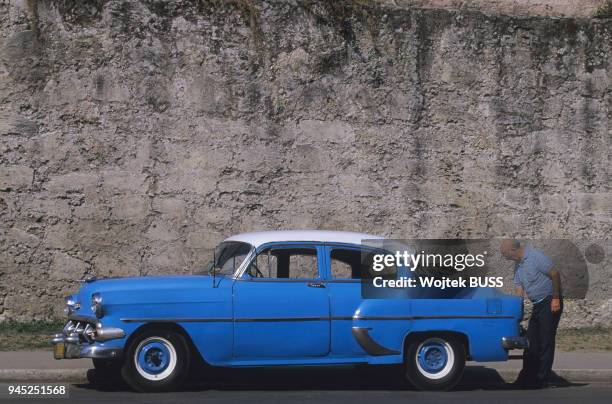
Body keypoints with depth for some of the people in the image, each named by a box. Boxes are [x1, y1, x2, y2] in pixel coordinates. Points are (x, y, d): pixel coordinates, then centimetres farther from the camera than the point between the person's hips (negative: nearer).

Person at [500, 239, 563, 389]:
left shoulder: (536, 257, -17)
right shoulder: (517, 265, 9)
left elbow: (555, 275, -17)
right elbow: (519, 289, 11)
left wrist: (556, 299, -16)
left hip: (550, 303, -9)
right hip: (537, 305, 9)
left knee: (546, 342, -6)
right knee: (531, 343, 8)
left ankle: (542, 380, -2)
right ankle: (528, 379, 14)